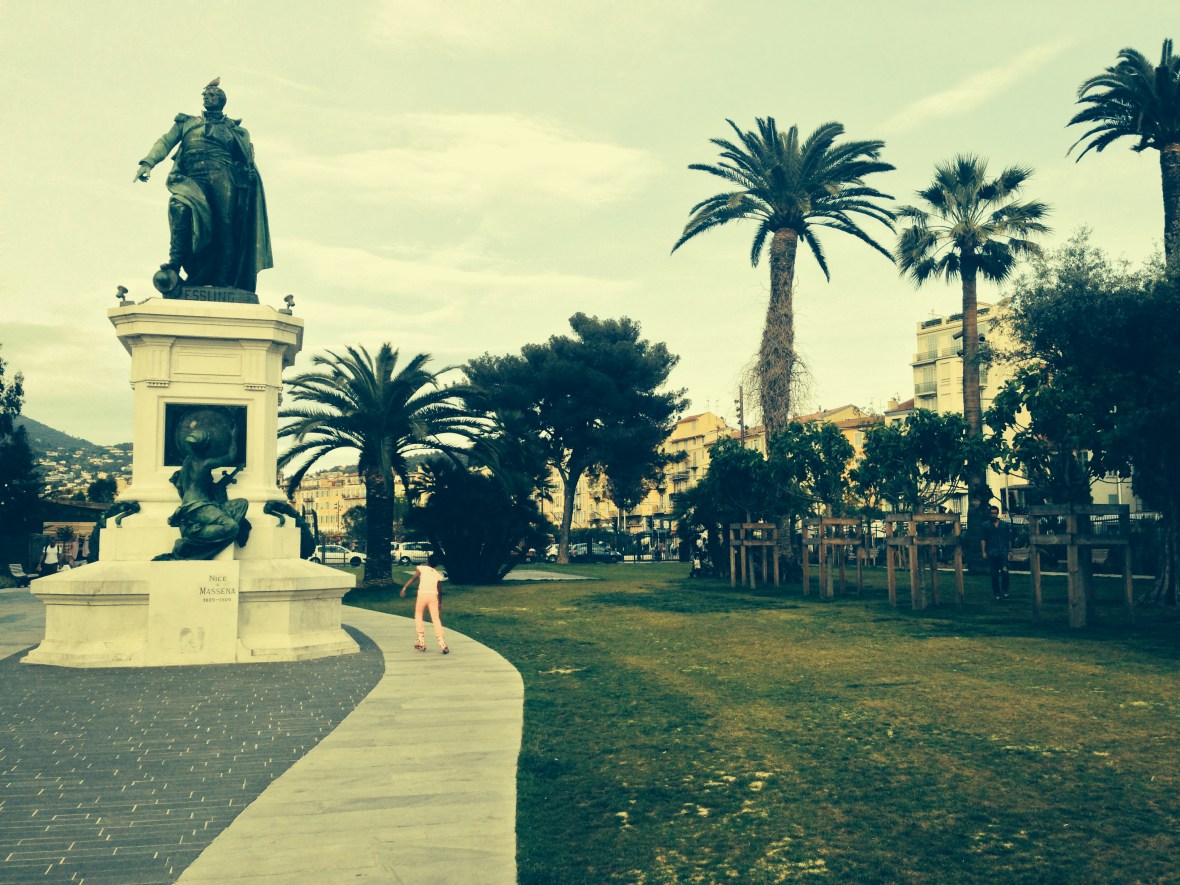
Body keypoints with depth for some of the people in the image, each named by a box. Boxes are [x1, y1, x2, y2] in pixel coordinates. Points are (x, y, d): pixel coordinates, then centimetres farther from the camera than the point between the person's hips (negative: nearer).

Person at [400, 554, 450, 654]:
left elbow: (413, 578, -6)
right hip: (434, 596, 2)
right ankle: (441, 642, -7)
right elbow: (439, 590, 20)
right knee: (436, 619, 3)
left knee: (418, 616, 15)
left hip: (423, 594, -2)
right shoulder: (438, 574, 19)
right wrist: (439, 604, 28)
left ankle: (421, 641, 12)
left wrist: (404, 587, -12)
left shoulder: (421, 568, 10)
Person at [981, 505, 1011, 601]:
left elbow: (1009, 539, 11)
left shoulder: (1005, 525, 9)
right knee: (994, 575, 4)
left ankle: (1005, 591, 4)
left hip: (1003, 552, 0)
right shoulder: (985, 525, 7)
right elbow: (983, 539, 4)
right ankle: (996, 594, 13)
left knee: (1004, 571, -12)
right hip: (991, 553, 0)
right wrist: (983, 552, -3)